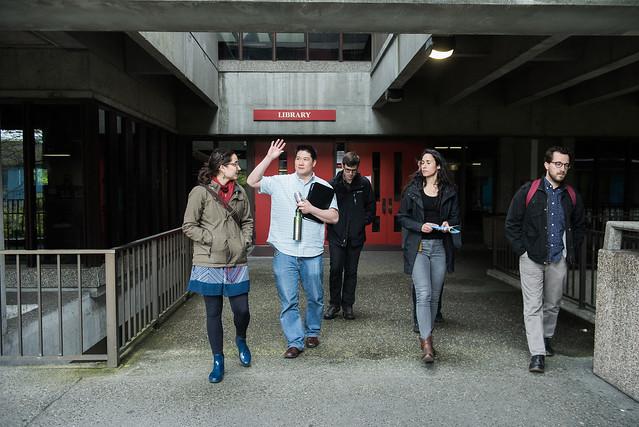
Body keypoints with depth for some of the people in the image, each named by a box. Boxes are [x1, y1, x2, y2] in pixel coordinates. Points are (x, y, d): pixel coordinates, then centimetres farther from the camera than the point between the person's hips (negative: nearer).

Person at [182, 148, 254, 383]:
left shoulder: (239, 192, 9)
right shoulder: (200, 192, -6)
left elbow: (247, 221, 18)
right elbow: (188, 226, -5)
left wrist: (245, 241, 3)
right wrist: (212, 240, -12)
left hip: (237, 262, 4)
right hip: (209, 263, -3)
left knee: (242, 310, 4)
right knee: (213, 313, 7)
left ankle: (241, 340, 38)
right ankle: (218, 361, 22)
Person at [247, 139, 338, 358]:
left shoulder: (324, 187, 4)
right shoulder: (280, 182, 2)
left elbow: (334, 217, 1)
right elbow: (252, 181, -7)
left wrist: (311, 209, -13)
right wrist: (269, 157, -12)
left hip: (312, 253, 1)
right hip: (284, 252, -1)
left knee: (315, 297, 14)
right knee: (288, 301, 1)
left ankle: (312, 332, 35)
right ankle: (295, 342, 11)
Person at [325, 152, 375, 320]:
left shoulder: (364, 183, -1)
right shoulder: (333, 184, -5)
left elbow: (371, 205, 11)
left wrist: (365, 221, 1)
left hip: (356, 235, 1)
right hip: (337, 235, -1)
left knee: (351, 271, 9)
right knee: (336, 270, -3)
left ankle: (347, 305, 20)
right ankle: (334, 304, 13)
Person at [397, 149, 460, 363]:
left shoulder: (449, 191, 7)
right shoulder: (412, 190, 3)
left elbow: (455, 217, 14)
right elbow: (401, 217, 4)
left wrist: (448, 224, -8)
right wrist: (420, 226, -13)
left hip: (440, 247, 3)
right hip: (418, 246, -2)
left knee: (434, 295, 9)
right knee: (423, 294, -13)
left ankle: (426, 335, 26)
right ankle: (426, 343, -12)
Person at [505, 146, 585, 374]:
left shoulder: (572, 196, 6)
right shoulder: (528, 191, -5)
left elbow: (578, 227, 19)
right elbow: (512, 224, -2)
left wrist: (571, 252, 10)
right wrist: (522, 250, -7)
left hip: (558, 261, 4)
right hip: (532, 259, -4)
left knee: (552, 305, 16)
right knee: (533, 307, -4)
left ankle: (546, 338, 38)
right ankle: (537, 354, -1)